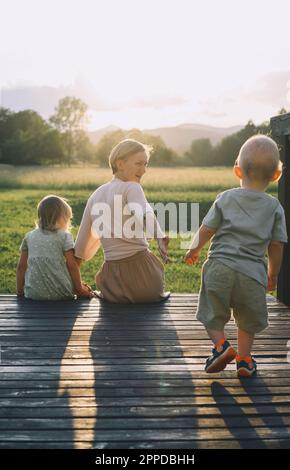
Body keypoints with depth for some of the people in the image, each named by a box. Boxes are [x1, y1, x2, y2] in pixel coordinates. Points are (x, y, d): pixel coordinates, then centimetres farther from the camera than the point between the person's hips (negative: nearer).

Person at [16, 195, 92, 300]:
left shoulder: (29, 237, 11)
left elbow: (21, 266, 12)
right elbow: (72, 266, -1)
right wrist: (79, 290, 9)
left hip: (33, 294, 4)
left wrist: (19, 291, 21)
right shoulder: (64, 236, 0)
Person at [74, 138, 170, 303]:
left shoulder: (96, 196, 12)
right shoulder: (132, 188, -7)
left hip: (111, 277, 5)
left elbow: (81, 248, 16)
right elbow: (146, 217, -34)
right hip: (140, 269, -5)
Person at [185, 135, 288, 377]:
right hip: (253, 274, 1)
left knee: (213, 314, 14)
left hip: (220, 267, 0)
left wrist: (194, 250, 22)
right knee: (248, 321, 19)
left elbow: (206, 230, 4)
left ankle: (221, 343, -7)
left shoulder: (226, 198, 4)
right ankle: (244, 357, 14)